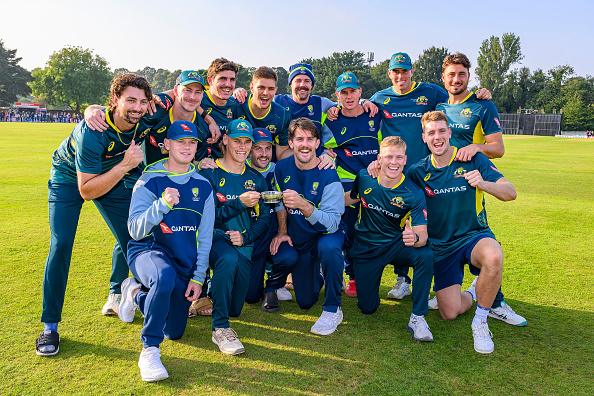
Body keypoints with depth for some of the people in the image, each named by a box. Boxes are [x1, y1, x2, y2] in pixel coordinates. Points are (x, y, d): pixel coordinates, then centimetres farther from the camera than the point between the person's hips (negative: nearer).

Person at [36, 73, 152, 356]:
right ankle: (50, 326, -2)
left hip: (116, 178, 5)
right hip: (70, 178, -4)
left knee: (129, 238, 2)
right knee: (61, 245, -15)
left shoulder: (146, 121, -24)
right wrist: (125, 165, -41)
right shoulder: (90, 133, -38)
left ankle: (115, 294, 31)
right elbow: (86, 191, -34)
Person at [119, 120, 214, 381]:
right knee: (165, 276, -40)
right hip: (148, 251, -4)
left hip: (184, 263, 4)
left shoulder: (203, 186, 3)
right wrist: (162, 205, -33)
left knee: (175, 332, 6)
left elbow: (205, 237, 4)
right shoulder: (149, 181, -7)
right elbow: (135, 231, -16)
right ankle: (149, 350, -21)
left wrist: (198, 278, -2)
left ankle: (138, 293, 31)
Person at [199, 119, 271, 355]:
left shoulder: (256, 179, 10)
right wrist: (240, 203, -21)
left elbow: (264, 218, 5)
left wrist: (245, 237, -13)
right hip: (215, 237, -4)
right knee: (228, 259, -40)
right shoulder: (209, 174, -3)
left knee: (235, 309, 3)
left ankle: (215, 286, 39)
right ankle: (220, 328, -24)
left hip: (244, 244, 4)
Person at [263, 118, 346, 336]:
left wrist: (302, 205, -43)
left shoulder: (328, 176, -21)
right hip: (297, 237, 3)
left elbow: (331, 224, -29)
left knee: (328, 247, -37)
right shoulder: (282, 168, -7)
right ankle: (272, 286, 16)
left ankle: (332, 309, -16)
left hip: (327, 234, -3)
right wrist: (282, 232, -1)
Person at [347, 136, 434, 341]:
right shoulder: (364, 178, -12)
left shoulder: (414, 194, -17)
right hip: (365, 249, 1)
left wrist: (415, 237, -45)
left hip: (396, 245, -1)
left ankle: (417, 317, -17)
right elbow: (348, 199, 11)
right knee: (367, 308, 2)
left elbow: (422, 234, -23)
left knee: (425, 256, -34)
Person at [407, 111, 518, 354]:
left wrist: (482, 183, -28)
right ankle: (473, 293, 29)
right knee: (450, 313, -9)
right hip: (440, 246, 2)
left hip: (474, 236, -1)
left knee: (493, 256, -39)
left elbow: (510, 193, -7)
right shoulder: (418, 172, 0)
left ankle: (480, 321, -14)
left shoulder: (473, 160, -4)